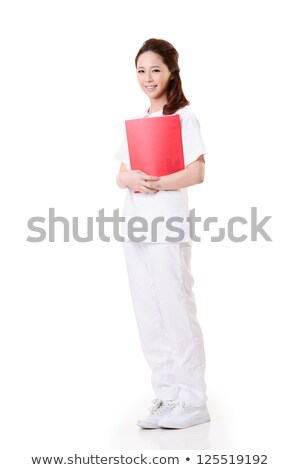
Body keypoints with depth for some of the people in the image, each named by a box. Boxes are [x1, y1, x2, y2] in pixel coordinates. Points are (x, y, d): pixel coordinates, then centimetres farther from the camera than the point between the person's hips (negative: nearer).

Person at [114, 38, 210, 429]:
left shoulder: (183, 116, -2)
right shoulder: (136, 121, 19)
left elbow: (196, 173, -11)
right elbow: (120, 175, 15)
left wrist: (155, 184, -23)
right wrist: (130, 179, -8)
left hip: (168, 224, -7)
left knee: (176, 311, -5)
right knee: (148, 316, 9)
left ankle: (193, 401, 4)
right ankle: (167, 397, 18)